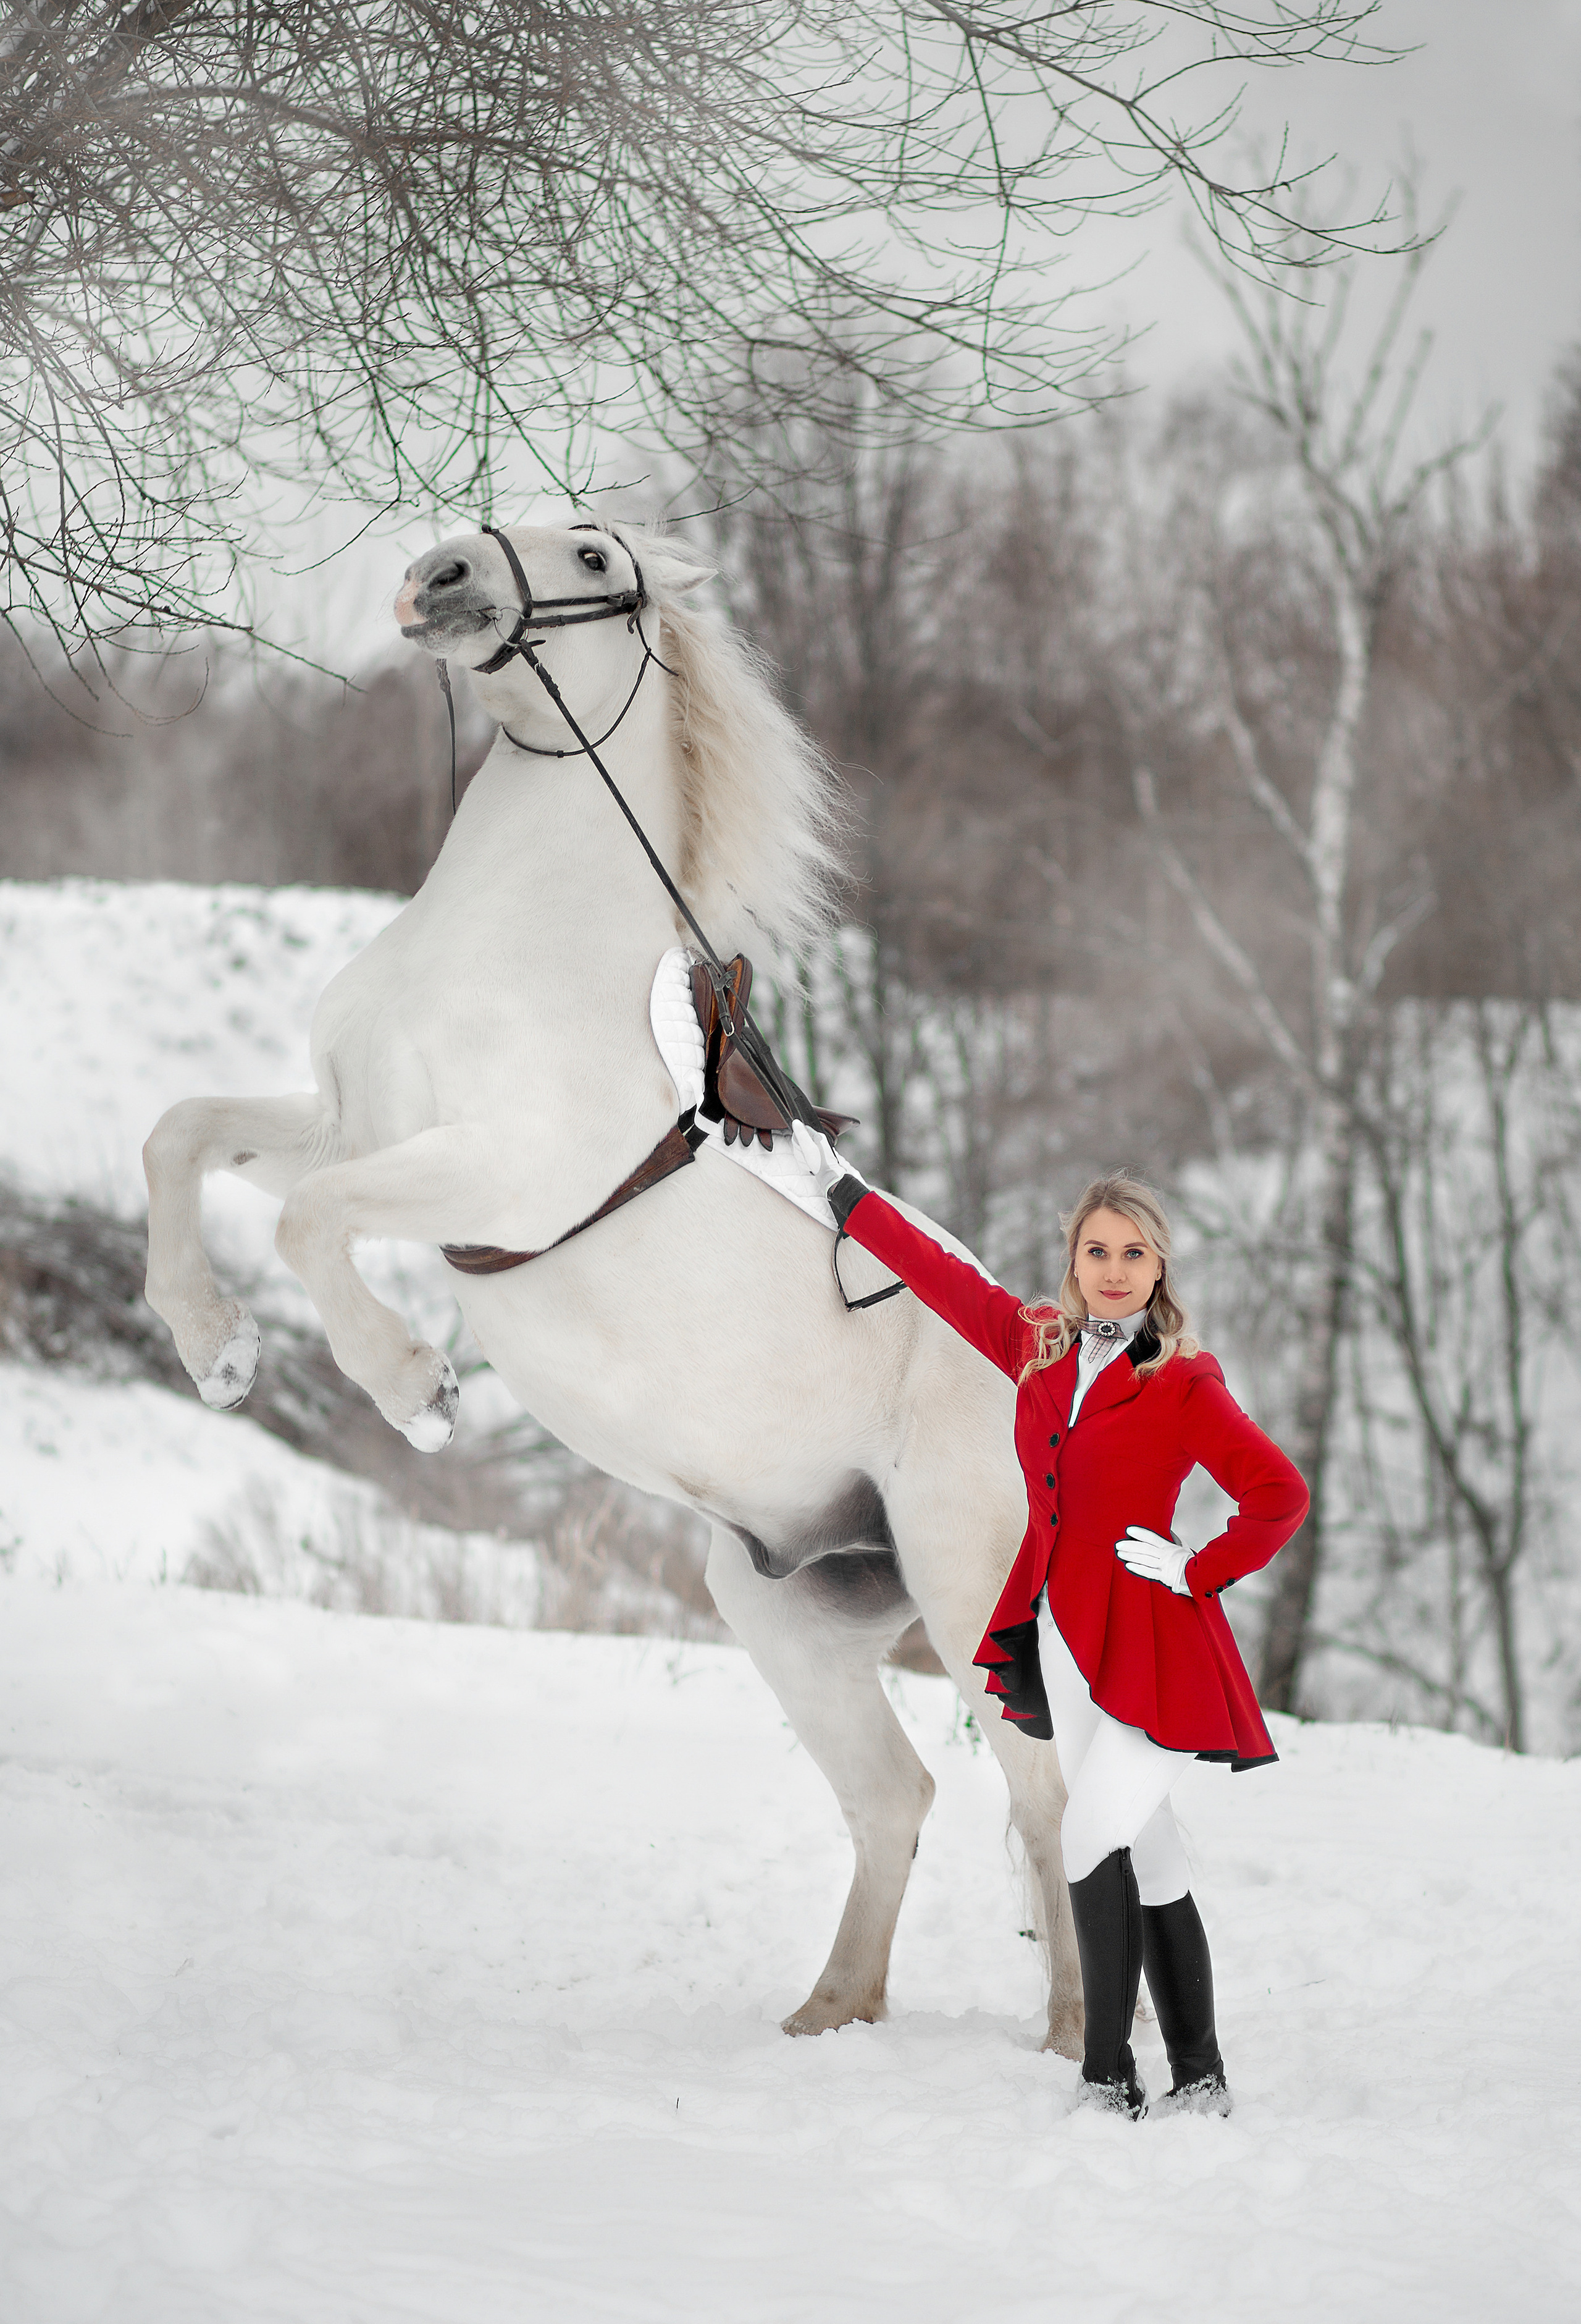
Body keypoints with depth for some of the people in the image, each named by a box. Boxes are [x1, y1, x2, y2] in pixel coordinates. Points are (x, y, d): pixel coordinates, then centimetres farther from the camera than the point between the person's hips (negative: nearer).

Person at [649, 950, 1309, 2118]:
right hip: (1062, 1638, 6)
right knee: (1147, 1865, 8)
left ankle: (1110, 2077, -10)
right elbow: (938, 1273, 16)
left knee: (1093, 1843, -17)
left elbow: (1279, 1497, -8)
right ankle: (1200, 2086, 12)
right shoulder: (1037, 1345, 9)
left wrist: (1199, 1572, -10)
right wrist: (834, 1190, 19)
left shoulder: (1185, 1385, -7)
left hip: (1151, 1643, -6)